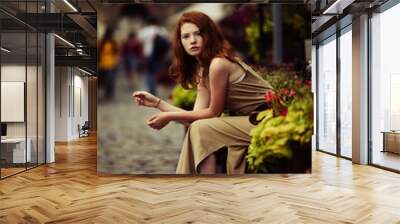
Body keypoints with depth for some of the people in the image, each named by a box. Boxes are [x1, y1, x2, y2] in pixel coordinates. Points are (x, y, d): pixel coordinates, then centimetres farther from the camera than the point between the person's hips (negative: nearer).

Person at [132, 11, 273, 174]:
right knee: (196, 129, 0)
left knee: (201, 130, -15)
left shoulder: (218, 63, -18)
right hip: (248, 120, 8)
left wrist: (170, 117, -9)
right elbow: (197, 115, 2)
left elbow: (213, 112, -12)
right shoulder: (202, 70, 8)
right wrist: (157, 102, 0)